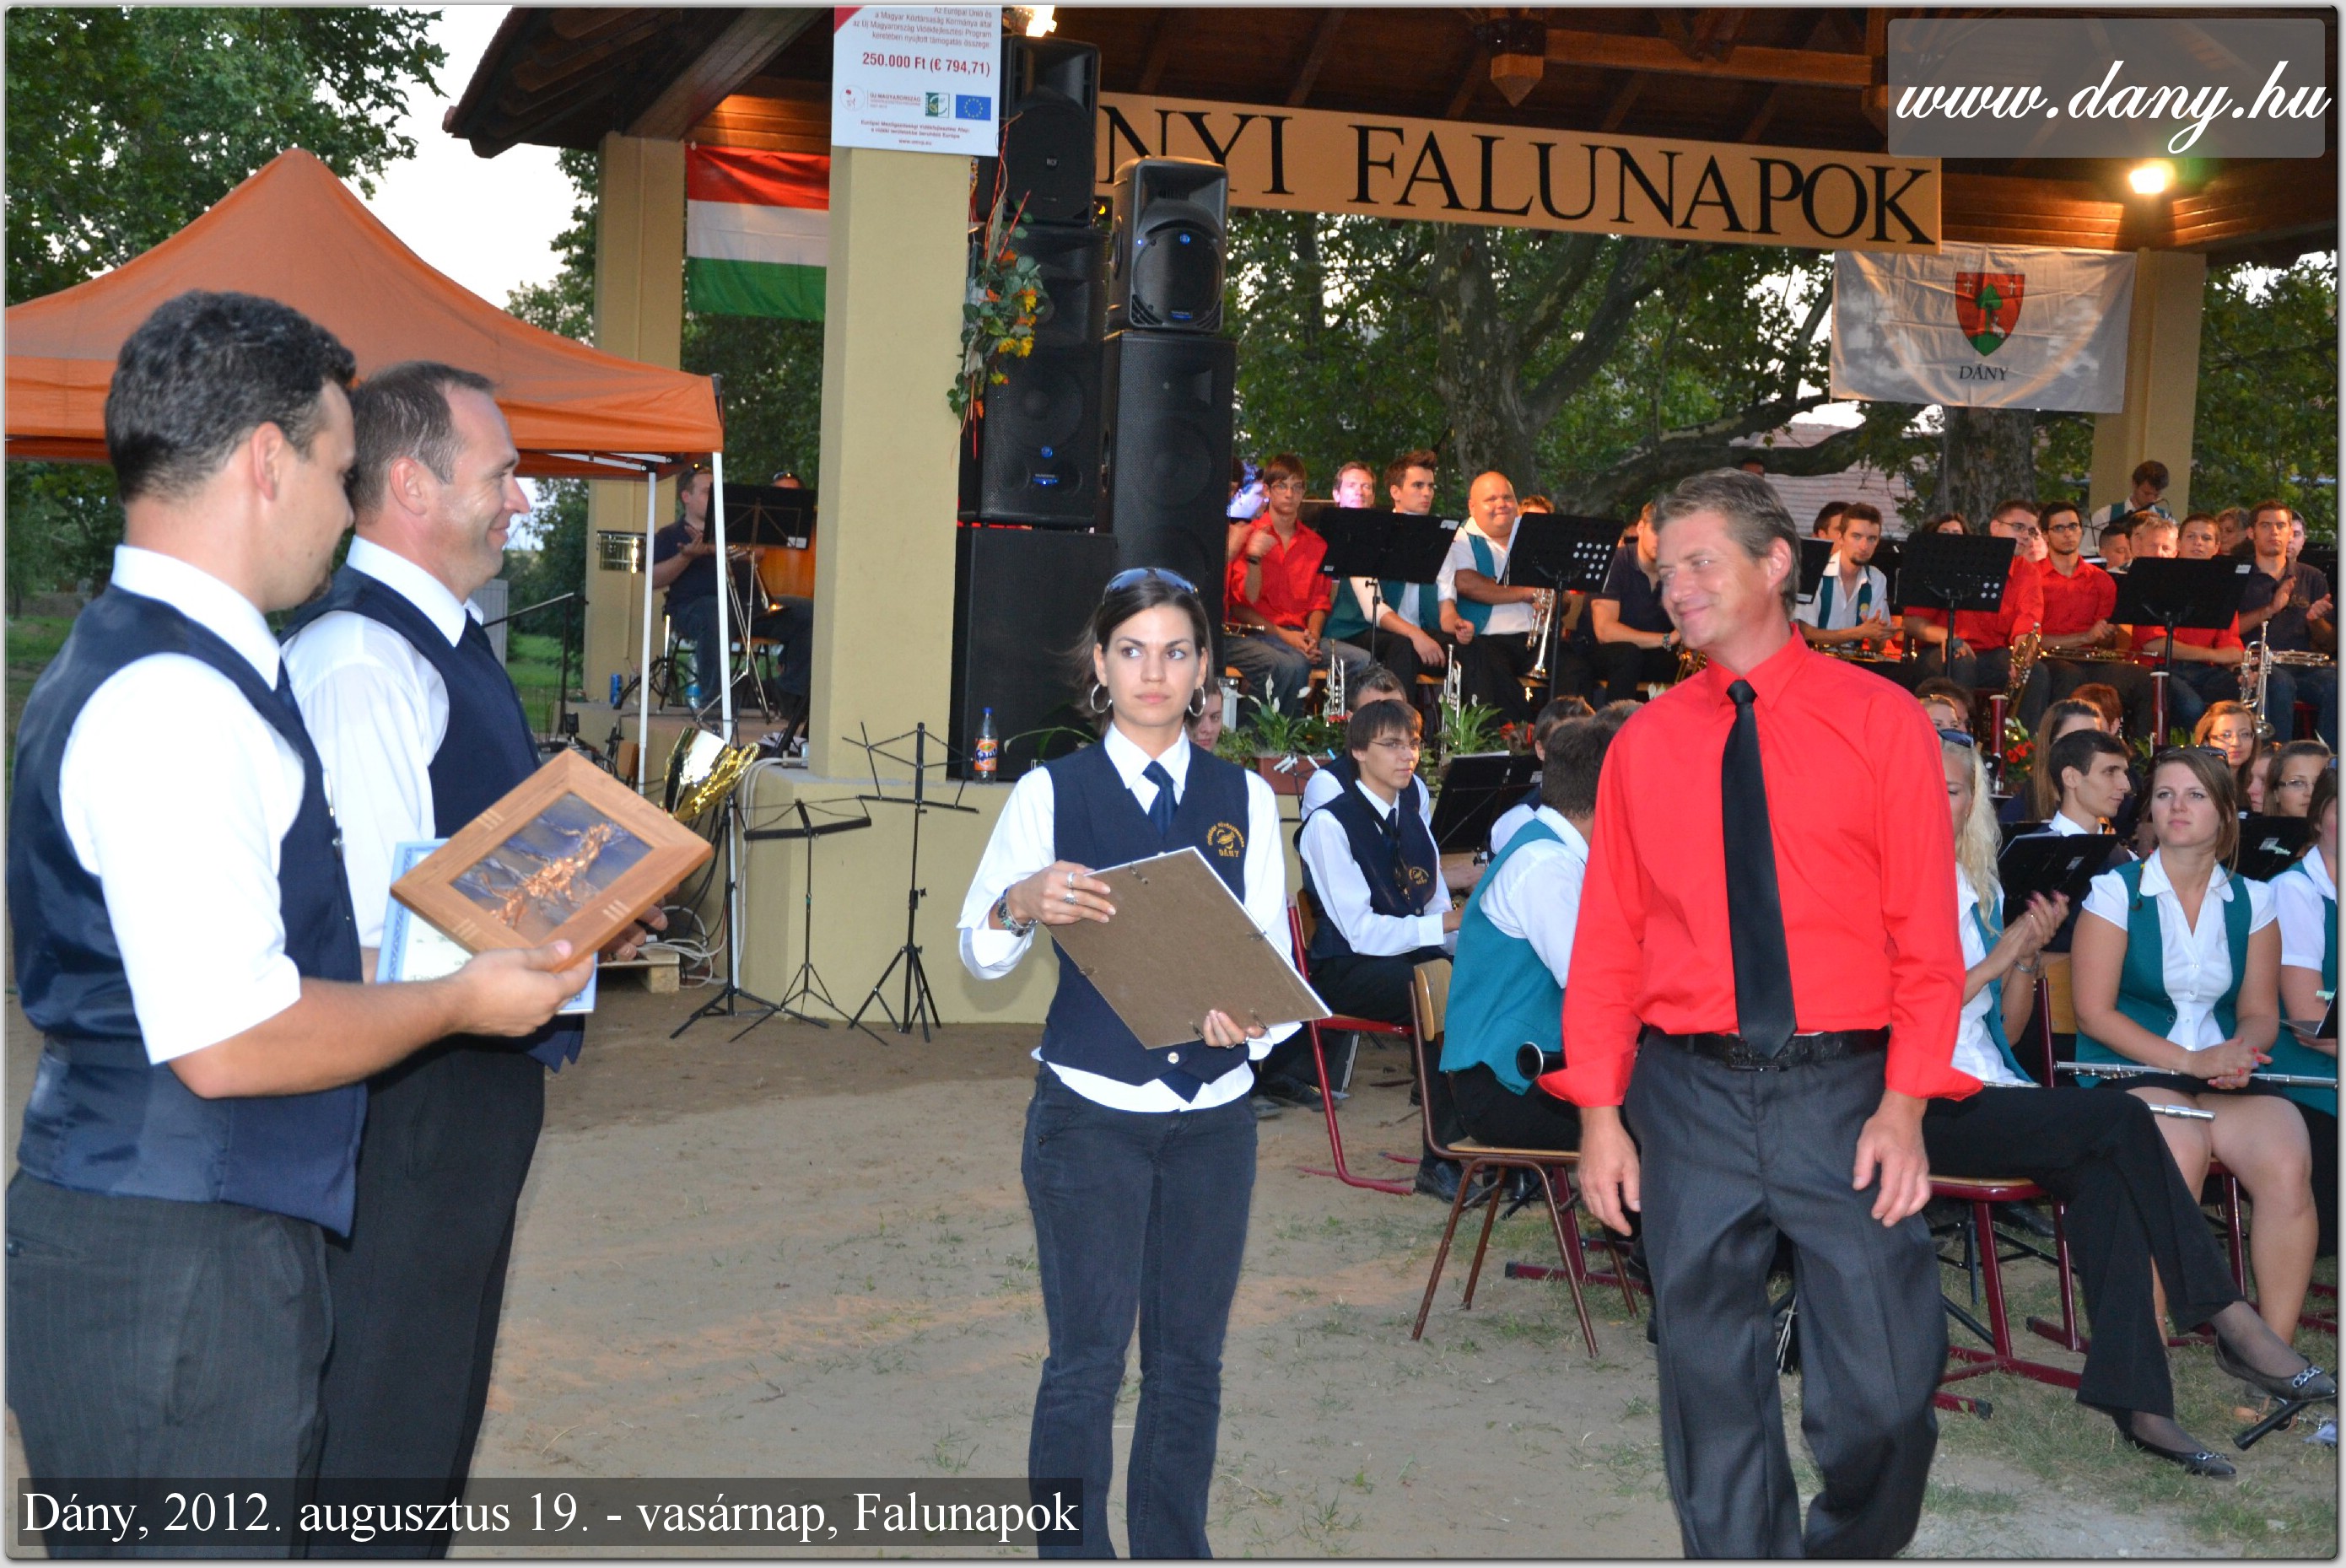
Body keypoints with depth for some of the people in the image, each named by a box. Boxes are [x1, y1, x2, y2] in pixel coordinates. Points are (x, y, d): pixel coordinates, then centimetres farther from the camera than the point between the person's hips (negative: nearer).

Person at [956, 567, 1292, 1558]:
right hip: (1091, 1112, -2)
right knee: (1086, 1361, -1)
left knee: (1189, 1362, 10)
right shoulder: (1051, 792, 0)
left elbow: (1275, 953, 2)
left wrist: (1249, 1014, -20)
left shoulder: (1245, 799, 7)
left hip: (1211, 1114, 3)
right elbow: (981, 955, -7)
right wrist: (1021, 905, -30)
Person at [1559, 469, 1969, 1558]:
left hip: (1842, 1092, -1)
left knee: (1885, 1392, 2)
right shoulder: (1644, 743, 8)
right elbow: (1606, 939, 8)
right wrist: (1599, 1113, 0)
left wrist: (1905, 1107, -9)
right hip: (1689, 1093, 2)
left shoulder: (1881, 722, 2)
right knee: (1710, 1383, 8)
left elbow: (1928, 933, 0)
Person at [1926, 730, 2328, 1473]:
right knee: (2123, 1121, -23)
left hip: (1989, 1095, 6)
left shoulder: (1982, 891, 18)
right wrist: (1994, 960, -12)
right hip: (1925, 1110, -6)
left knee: (2103, 1176, -25)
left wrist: (2026, 957, 1)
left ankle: (2134, 1399, -29)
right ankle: (2227, 1315, -13)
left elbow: (2005, 1031, 19)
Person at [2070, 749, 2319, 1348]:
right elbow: (2095, 1013, -5)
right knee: (2181, 1153, -36)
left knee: (2288, 1163, -28)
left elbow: (2259, 1011, 15)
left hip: (2225, 1071, 4)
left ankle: (2276, 1345, -18)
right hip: (2132, 1071, -3)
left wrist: (2242, 1051, -10)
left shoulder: (2251, 901, 14)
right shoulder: (2118, 892, 2)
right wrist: (2189, 1060, -15)